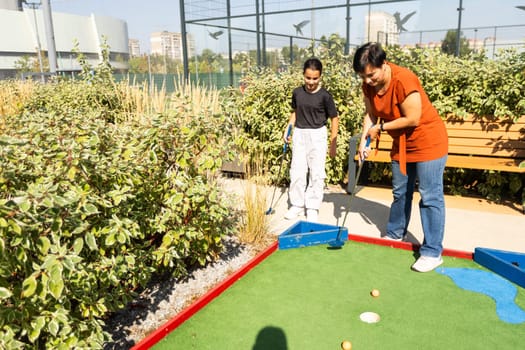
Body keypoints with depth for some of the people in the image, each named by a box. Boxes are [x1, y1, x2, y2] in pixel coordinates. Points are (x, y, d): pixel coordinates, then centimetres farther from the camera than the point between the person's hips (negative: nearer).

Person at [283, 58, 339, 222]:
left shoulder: (324, 96, -10)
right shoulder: (297, 92, 1)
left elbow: (334, 118, -4)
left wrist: (333, 143, -4)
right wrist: (288, 129, 5)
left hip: (317, 135, -3)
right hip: (299, 134, 4)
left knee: (316, 173, 1)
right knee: (297, 171, 6)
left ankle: (312, 208, 12)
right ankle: (297, 204, 20)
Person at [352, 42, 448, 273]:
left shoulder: (403, 80, -29)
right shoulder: (369, 85, -7)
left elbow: (412, 119, -26)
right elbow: (371, 113, 2)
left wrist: (380, 128, -17)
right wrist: (364, 139, -12)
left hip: (428, 142, -8)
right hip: (402, 144, 8)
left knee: (430, 197, -5)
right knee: (400, 192, 19)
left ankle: (432, 253, 2)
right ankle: (394, 234, 35)